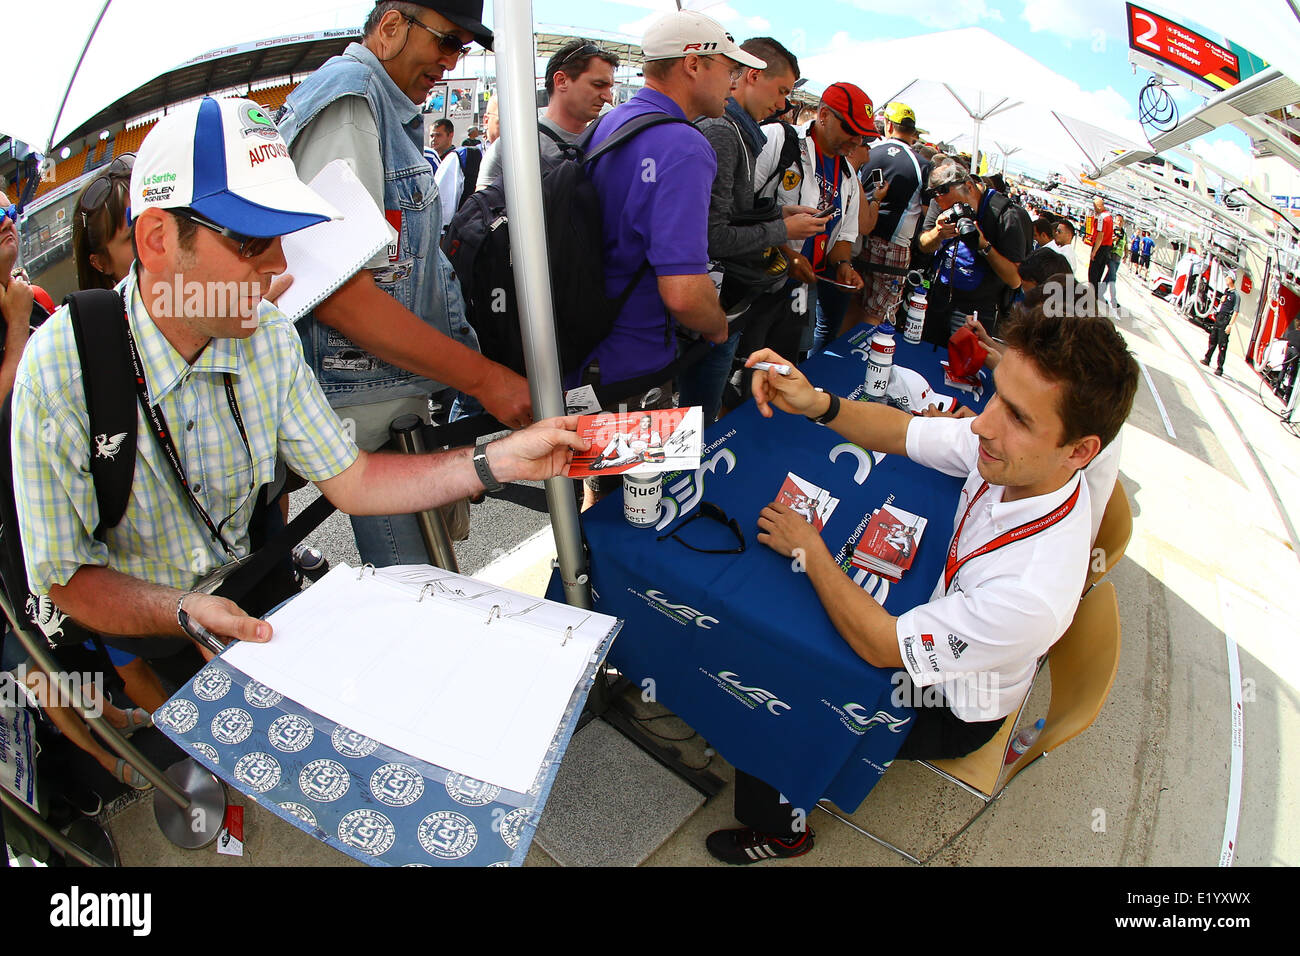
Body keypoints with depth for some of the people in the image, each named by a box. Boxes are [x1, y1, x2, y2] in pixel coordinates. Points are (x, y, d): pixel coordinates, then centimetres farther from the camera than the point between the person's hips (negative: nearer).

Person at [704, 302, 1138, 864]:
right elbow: (900, 431, -12)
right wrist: (816, 404, -30)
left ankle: (778, 832, 34)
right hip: (938, 608, 6)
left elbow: (879, 645, -31)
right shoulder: (1011, 446, -26)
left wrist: (809, 549, -21)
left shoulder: (1034, 593, -43)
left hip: (948, 710, -6)